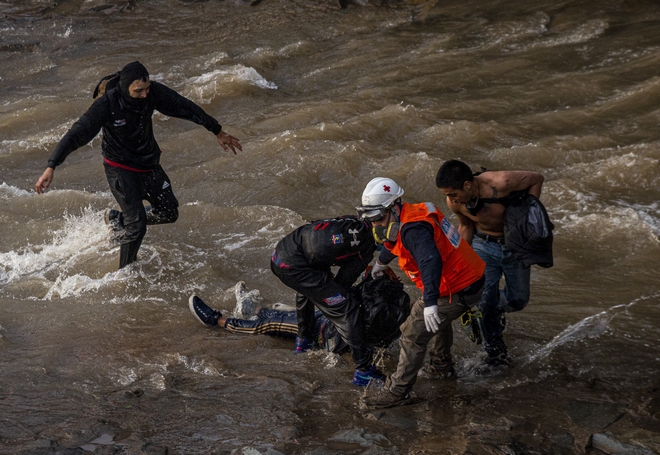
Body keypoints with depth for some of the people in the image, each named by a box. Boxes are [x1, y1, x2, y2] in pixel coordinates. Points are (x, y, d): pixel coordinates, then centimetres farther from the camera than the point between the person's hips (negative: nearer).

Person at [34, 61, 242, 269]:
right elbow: (77, 134, -31)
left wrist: (218, 132, 6)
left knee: (169, 213, 14)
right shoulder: (107, 104, -29)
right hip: (120, 168, -6)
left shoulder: (153, 92, -17)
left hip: (149, 164, 6)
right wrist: (51, 167, -38)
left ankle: (116, 219, 33)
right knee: (137, 225, -12)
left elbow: (186, 108, -4)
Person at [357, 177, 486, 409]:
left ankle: (397, 391, 3)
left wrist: (430, 302, -52)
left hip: (456, 292, -10)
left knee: (414, 335, -5)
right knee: (438, 320, 36)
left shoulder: (413, 230, -27)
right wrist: (380, 262, 48)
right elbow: (395, 243, 29)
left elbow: (431, 261, -43)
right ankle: (441, 365, 56)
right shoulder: (410, 214, 6)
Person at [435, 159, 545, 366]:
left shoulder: (500, 183, -35)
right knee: (485, 301, -5)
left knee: (518, 300, 8)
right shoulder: (454, 202, -21)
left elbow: (536, 179, -18)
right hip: (484, 246, 1)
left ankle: (497, 306, 42)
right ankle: (495, 349, 16)